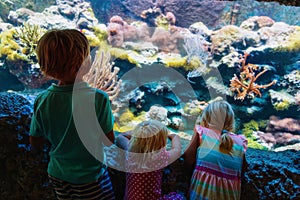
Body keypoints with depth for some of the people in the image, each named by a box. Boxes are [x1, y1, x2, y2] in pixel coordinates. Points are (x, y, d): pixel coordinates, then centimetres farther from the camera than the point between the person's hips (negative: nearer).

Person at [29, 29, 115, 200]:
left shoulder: (42, 101, -16)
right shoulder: (99, 99, -28)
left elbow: (36, 144, -4)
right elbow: (109, 142, -19)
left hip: (57, 174, 4)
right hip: (90, 178, -3)